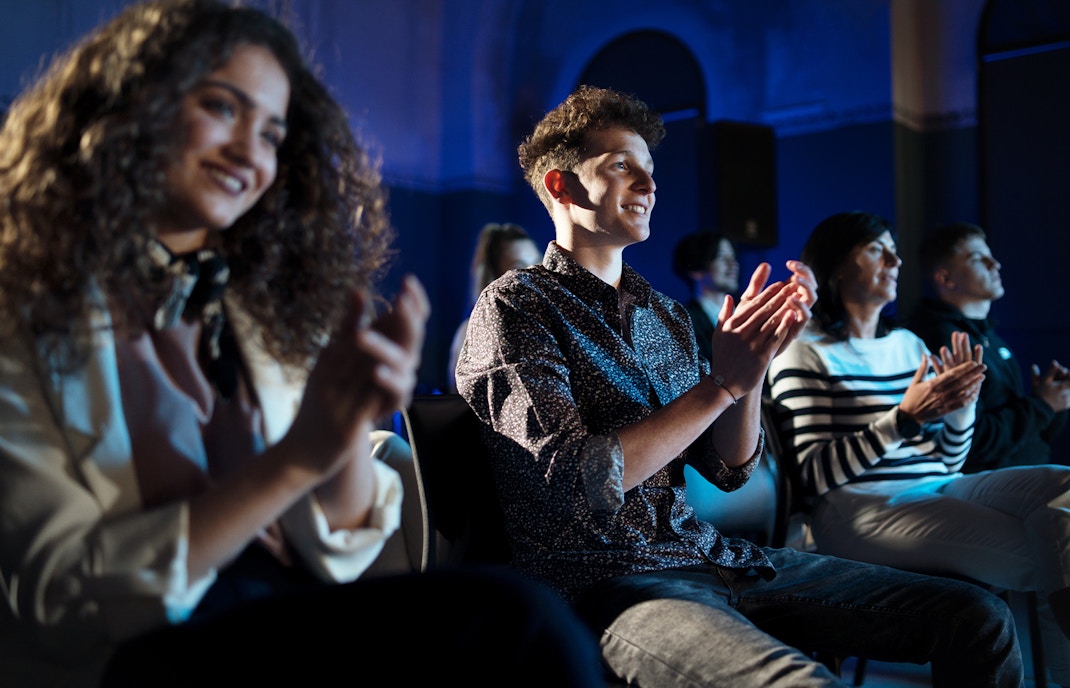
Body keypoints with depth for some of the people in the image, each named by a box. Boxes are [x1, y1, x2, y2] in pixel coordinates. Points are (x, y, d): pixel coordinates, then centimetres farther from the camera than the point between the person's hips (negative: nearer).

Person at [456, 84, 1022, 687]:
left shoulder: (663, 313, 16)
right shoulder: (514, 306, -6)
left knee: (979, 618, -4)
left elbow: (731, 469, 9)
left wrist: (755, 355, -7)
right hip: (604, 582, -6)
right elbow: (578, 483, -18)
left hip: (708, 554, 7)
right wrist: (720, 383, -17)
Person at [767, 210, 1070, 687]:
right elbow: (816, 473, -10)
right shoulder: (804, 353, -1)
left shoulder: (909, 344, 21)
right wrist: (904, 417, -17)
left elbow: (947, 461, 20)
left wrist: (963, 404, 0)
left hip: (938, 491, 7)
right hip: (859, 507, -7)